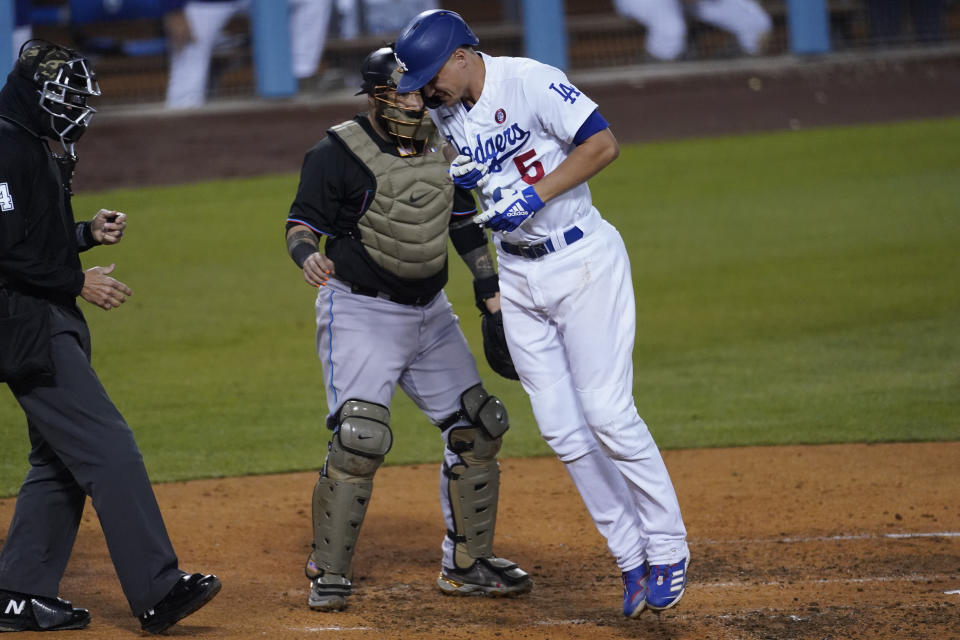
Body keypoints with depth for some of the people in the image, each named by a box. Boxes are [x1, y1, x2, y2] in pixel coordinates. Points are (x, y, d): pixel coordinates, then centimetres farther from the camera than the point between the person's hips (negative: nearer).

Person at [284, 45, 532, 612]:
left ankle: (467, 564, 21)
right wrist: (309, 256, -34)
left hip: (430, 311, 7)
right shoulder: (338, 153, -12)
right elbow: (303, 222, -12)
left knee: (477, 427, 7)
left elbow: (465, 223, 16)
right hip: (360, 310, -7)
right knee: (360, 438, -20)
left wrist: (491, 290, 11)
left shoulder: (442, 146, 6)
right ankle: (330, 575, -8)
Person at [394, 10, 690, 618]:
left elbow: (603, 143, -22)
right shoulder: (444, 113, 6)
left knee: (607, 413, -11)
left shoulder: (531, 83, -16)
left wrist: (533, 195, -24)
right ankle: (632, 557, 11)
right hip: (518, 277, 7)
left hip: (583, 260, -7)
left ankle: (668, 550, 2)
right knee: (562, 429, 2)